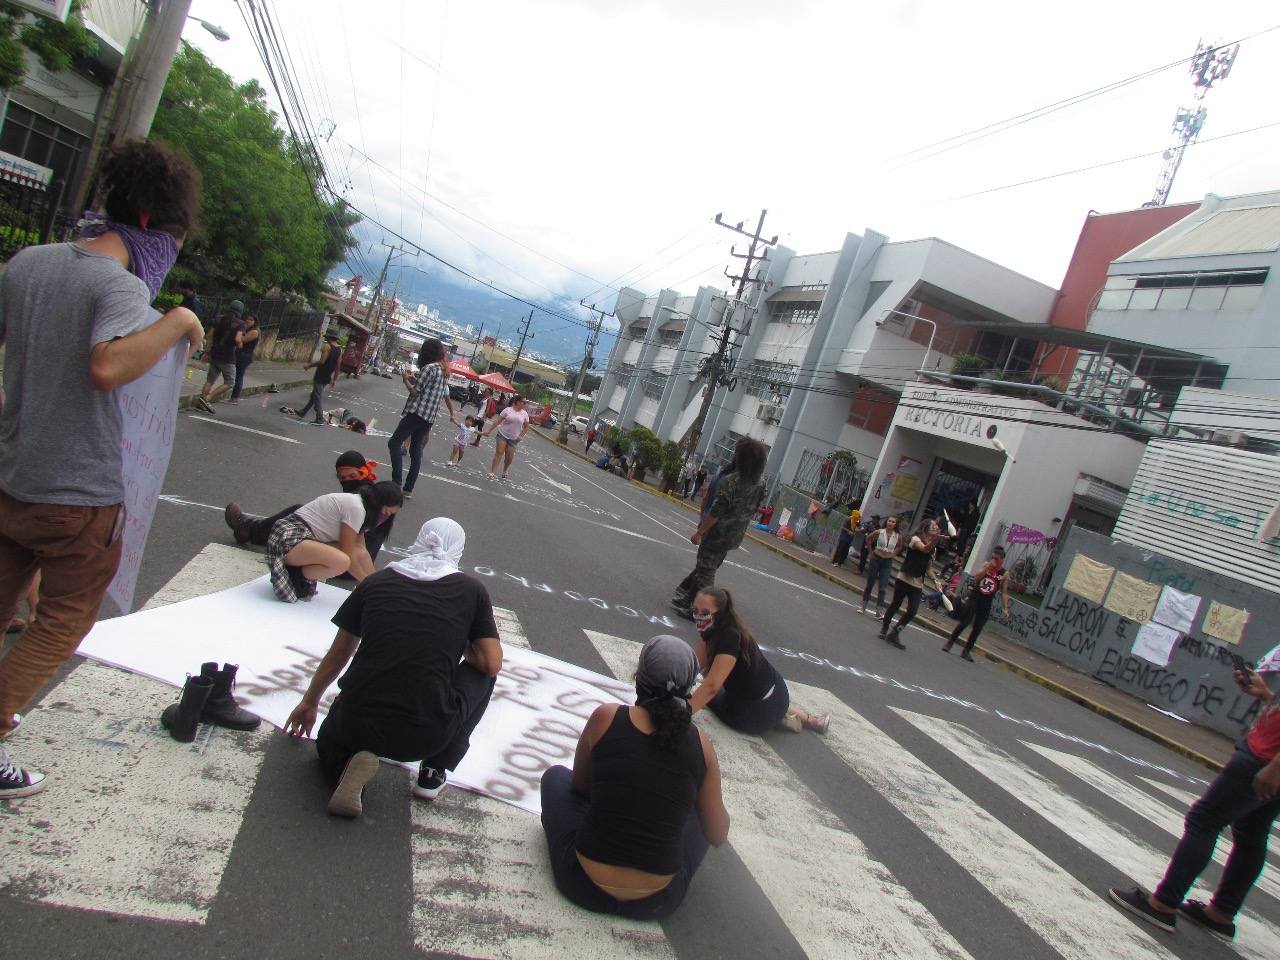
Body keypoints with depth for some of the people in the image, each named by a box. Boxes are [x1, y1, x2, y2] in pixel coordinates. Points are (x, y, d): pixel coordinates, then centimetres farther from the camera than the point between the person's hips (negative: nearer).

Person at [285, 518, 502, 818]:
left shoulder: (375, 582, 10)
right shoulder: (471, 589, 3)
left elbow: (337, 655, 20)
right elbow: (492, 664, 2)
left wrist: (309, 703, 36)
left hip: (357, 723, 3)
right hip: (426, 736, -2)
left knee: (331, 745, 38)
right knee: (481, 673, 25)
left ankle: (349, 762, 2)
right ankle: (434, 772, 19)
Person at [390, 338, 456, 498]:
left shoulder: (429, 368, -12)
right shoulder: (444, 371, 14)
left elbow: (415, 392, -9)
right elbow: (446, 395, 19)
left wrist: (406, 380, 5)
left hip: (417, 413, -8)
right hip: (429, 417, 8)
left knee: (394, 443, -4)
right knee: (416, 451, 10)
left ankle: (397, 482, -12)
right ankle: (408, 489, 9)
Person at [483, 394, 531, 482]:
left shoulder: (525, 414, 3)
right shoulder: (508, 410, -5)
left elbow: (526, 427, 12)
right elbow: (497, 421, -3)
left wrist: (521, 436, -1)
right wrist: (489, 430, -6)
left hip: (513, 439, 3)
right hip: (502, 434, -3)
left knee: (509, 458, 3)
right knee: (499, 453, -10)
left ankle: (504, 474, 24)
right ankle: (492, 472, -9)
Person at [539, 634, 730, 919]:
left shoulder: (605, 717, -10)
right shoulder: (700, 744, -6)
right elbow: (718, 835, 4)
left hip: (586, 888, -1)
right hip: (656, 904, 2)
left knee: (555, 776, 23)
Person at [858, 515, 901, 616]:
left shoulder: (898, 536, -8)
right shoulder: (879, 532, -10)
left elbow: (899, 547, 13)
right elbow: (868, 538, 8)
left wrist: (893, 554, 2)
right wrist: (871, 550, 7)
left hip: (887, 562, 0)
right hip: (876, 559, 0)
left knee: (882, 587, -5)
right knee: (870, 584, 10)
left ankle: (879, 611, -4)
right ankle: (863, 606, 23)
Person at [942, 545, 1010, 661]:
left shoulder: (1005, 574, -2)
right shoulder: (986, 565, -1)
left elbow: (1004, 593, 0)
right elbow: (976, 578, -11)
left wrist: (1005, 608, -8)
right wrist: (987, 568, -21)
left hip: (986, 603, 1)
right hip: (974, 597, -1)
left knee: (977, 628, 3)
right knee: (965, 622, -9)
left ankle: (966, 650, 15)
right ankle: (949, 642, 3)